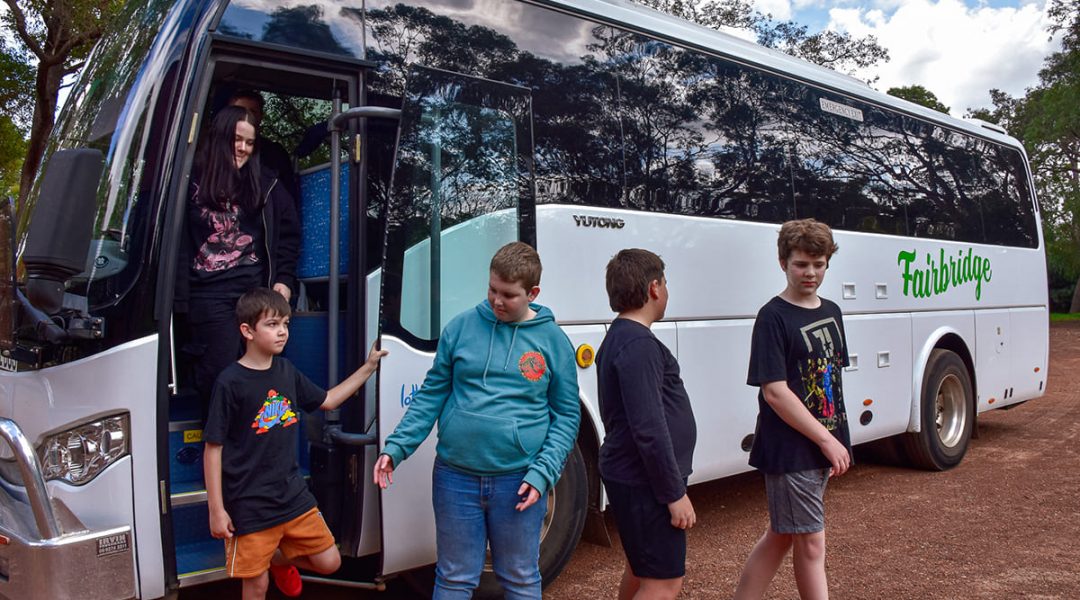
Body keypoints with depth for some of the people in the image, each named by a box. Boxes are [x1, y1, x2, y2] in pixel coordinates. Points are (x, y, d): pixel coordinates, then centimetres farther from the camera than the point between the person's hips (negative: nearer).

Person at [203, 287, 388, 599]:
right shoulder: (230, 382, -15)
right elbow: (213, 449, -12)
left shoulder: (286, 371, 3)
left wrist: (368, 366, 14)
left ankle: (280, 558, 38)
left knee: (329, 562, 11)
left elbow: (326, 400, 18)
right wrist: (216, 510, -12)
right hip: (249, 507, -6)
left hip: (293, 496, 6)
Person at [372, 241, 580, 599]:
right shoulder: (461, 327, 1)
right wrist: (396, 447, -4)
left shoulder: (553, 340, -1)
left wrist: (542, 473, -10)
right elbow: (432, 394, 5)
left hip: (518, 480, -1)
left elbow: (567, 416, 1)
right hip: (455, 476, 1)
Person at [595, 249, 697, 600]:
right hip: (646, 482, -10)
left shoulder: (618, 337, 11)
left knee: (641, 569, 22)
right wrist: (675, 494, -19)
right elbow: (650, 430, -25)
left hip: (630, 475, 10)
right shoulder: (640, 345, -21)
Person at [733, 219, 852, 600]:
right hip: (790, 450, -7)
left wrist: (838, 441, 9)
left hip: (823, 448, 7)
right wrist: (827, 440, -17)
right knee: (811, 543, 3)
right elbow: (774, 392, -19)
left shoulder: (831, 312, 9)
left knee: (780, 536, 14)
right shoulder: (774, 317, -14)